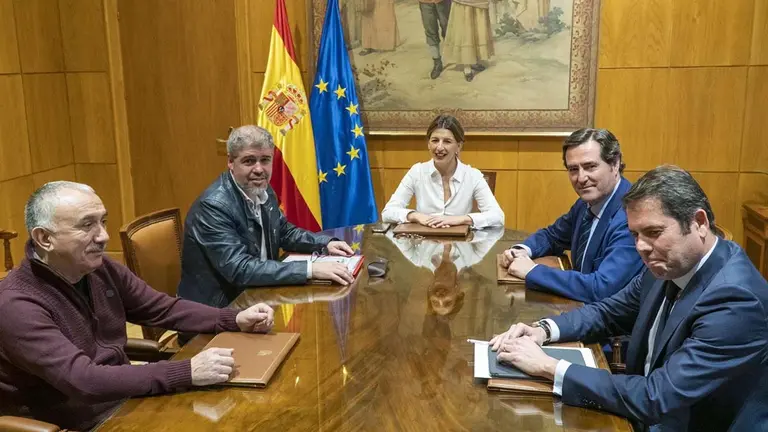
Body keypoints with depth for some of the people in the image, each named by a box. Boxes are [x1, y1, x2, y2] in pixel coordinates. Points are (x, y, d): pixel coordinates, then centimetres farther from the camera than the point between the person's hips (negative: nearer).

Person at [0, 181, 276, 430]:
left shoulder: (102, 270, -1)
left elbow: (164, 310, 6)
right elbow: (83, 380, -31)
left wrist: (234, 320, -8)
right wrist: (187, 373, -37)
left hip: (126, 400, 7)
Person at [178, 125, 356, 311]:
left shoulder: (263, 191, 0)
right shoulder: (213, 206, -22)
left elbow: (285, 232, 15)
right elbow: (240, 270, -29)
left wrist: (326, 243, -3)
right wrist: (311, 269, -32)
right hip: (217, 308, -7)